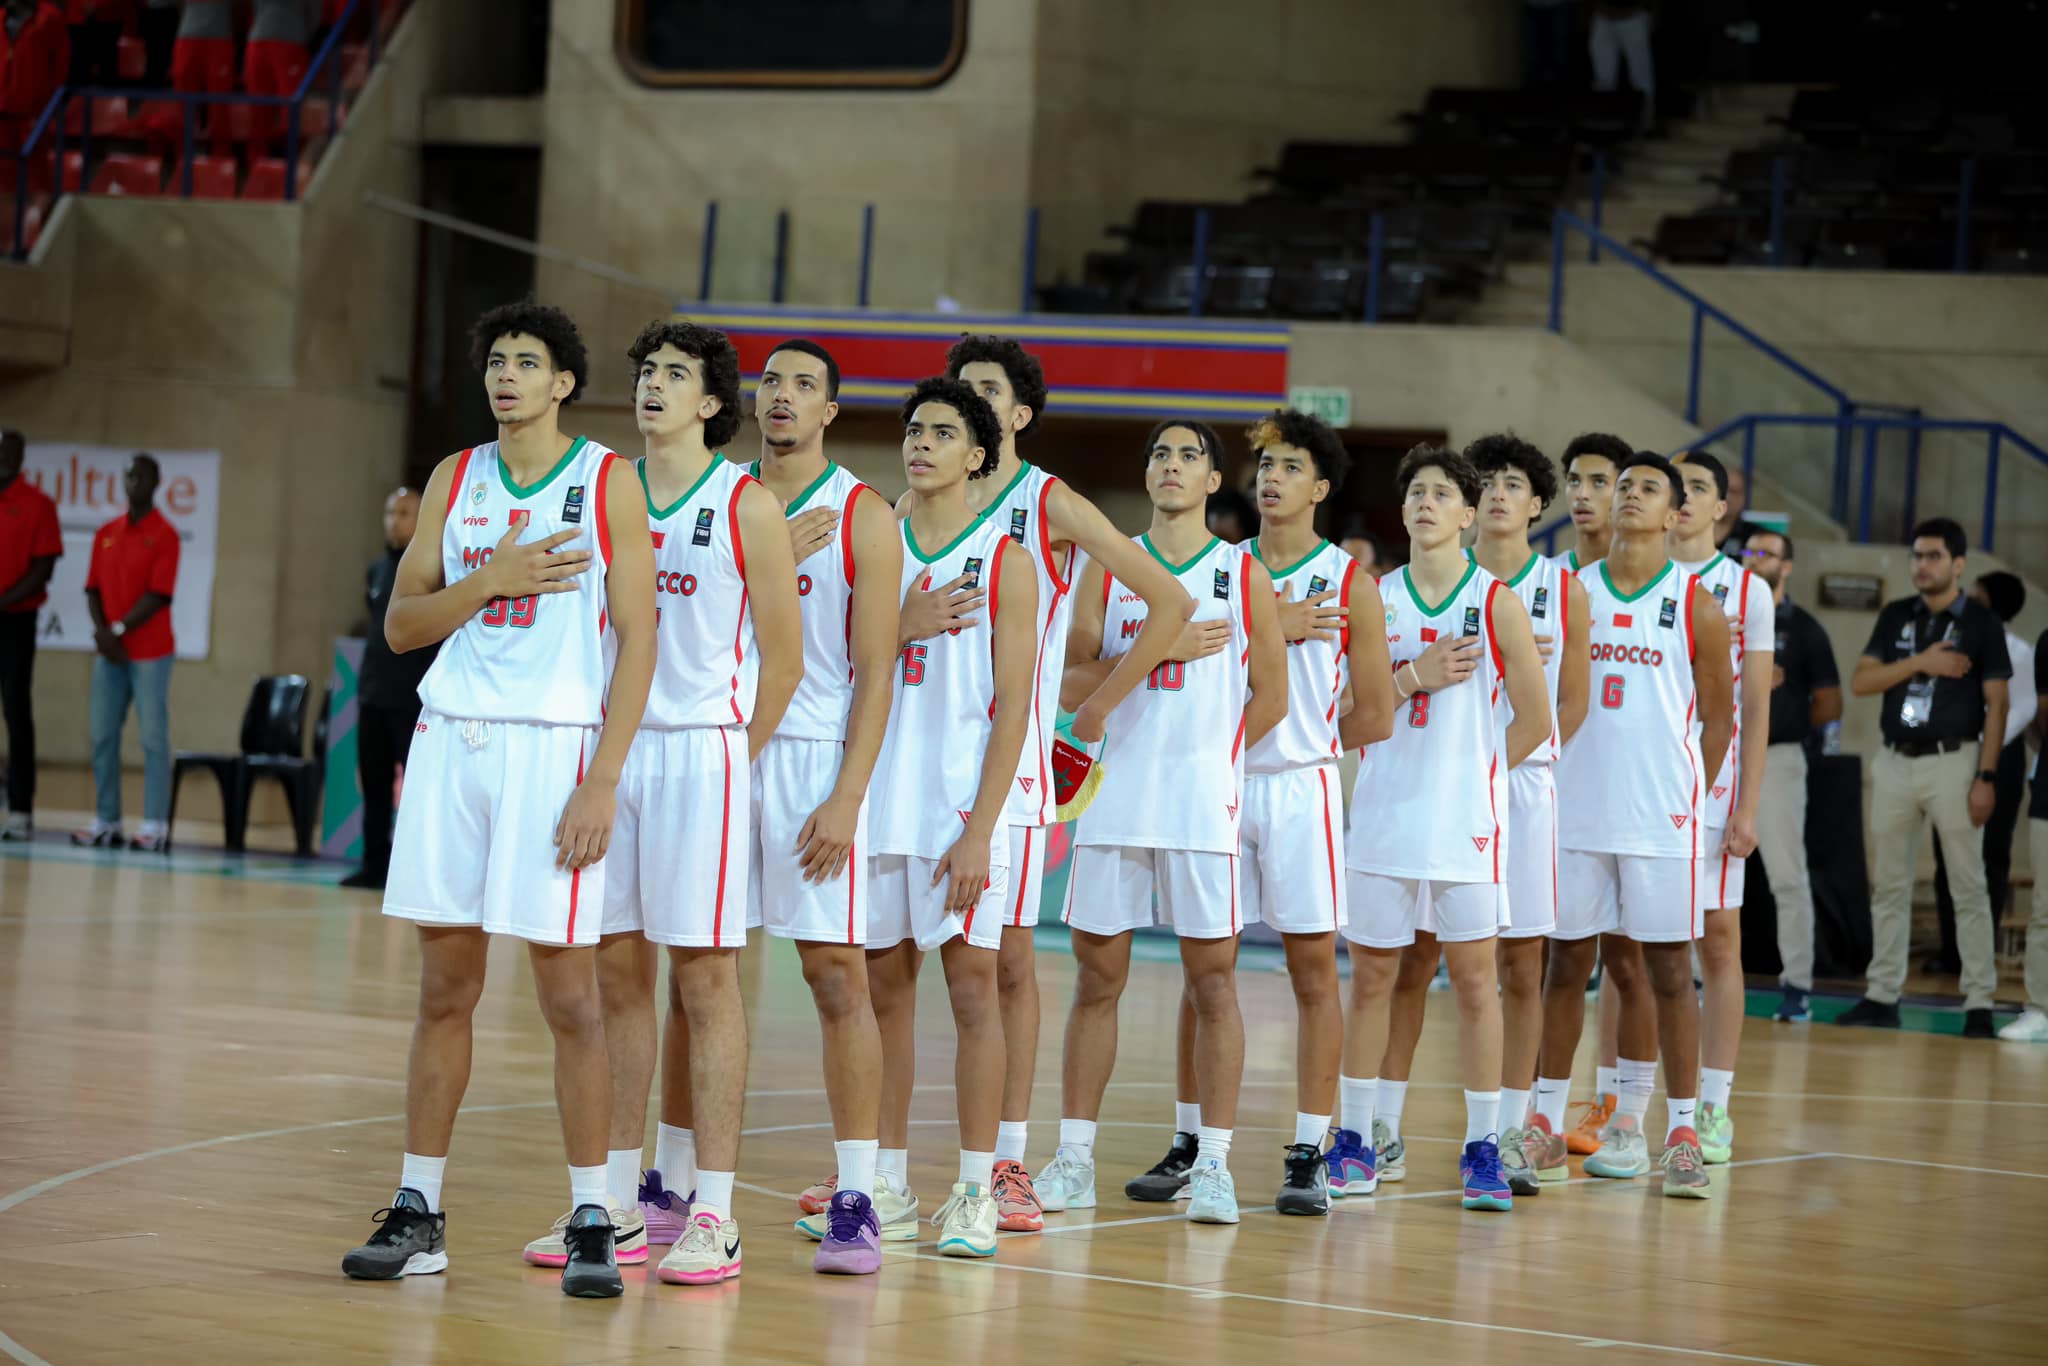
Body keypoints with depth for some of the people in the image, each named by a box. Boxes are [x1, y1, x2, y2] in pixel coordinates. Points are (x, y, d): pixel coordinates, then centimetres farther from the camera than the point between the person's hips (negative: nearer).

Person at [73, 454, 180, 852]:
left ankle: (155, 826, -7)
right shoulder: (106, 534, 12)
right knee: (102, 736, 3)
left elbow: (158, 595, -12)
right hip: (109, 652, 6)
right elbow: (93, 589, 10)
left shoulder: (164, 535, -5)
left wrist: (119, 631, -14)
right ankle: (105, 821, 9)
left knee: (153, 737, -6)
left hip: (150, 652, -6)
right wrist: (102, 632, -7)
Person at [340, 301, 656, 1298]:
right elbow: (401, 624, 10)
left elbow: (636, 638, -5)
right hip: (451, 737, 4)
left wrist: (603, 784, -13)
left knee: (567, 993, -4)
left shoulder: (608, 484, -1)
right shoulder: (455, 480, 12)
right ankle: (417, 1214, 12)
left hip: (552, 746, -4)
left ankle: (592, 1221, 2)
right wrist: (488, 582, -9)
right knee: (445, 988, 7)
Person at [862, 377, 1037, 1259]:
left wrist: (979, 830, -14)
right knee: (883, 989, 7)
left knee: (972, 987, -3)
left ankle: (976, 1193, 0)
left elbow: (1013, 707, -6)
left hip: (961, 805, -4)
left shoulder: (1005, 561, -1)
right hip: (879, 798, 4)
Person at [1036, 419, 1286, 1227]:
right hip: (1113, 800, 1)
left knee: (1212, 983, 0)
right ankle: (1074, 1159, 9)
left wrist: (1204, 759, 4)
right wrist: (1158, 647, -13)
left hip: (1203, 805, -1)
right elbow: (1071, 682, -1)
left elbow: (1269, 696, 7)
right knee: (1097, 979, 4)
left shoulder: (1244, 576, 5)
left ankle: (1212, 1163, 4)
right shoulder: (1109, 570, 8)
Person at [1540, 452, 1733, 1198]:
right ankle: (1546, 1118, 15)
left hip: (1661, 815, -2)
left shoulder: (1696, 606, 1)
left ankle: (1681, 1134, 2)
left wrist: (1689, 799, 0)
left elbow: (1718, 718, 4)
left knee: (1669, 970, 0)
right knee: (1565, 962, 7)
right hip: (1576, 807, 2)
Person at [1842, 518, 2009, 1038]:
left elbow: (1996, 705, -2)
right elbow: (1860, 682, 3)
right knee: (1889, 884, 7)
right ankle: (1882, 996, 12)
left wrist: (1986, 776, -10)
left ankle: (1979, 1004, -4)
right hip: (1895, 762, 4)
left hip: (1952, 761, -4)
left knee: (1968, 887, -5)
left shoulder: (1981, 624, 0)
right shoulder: (1896, 617, 11)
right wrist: (1920, 663, -11)